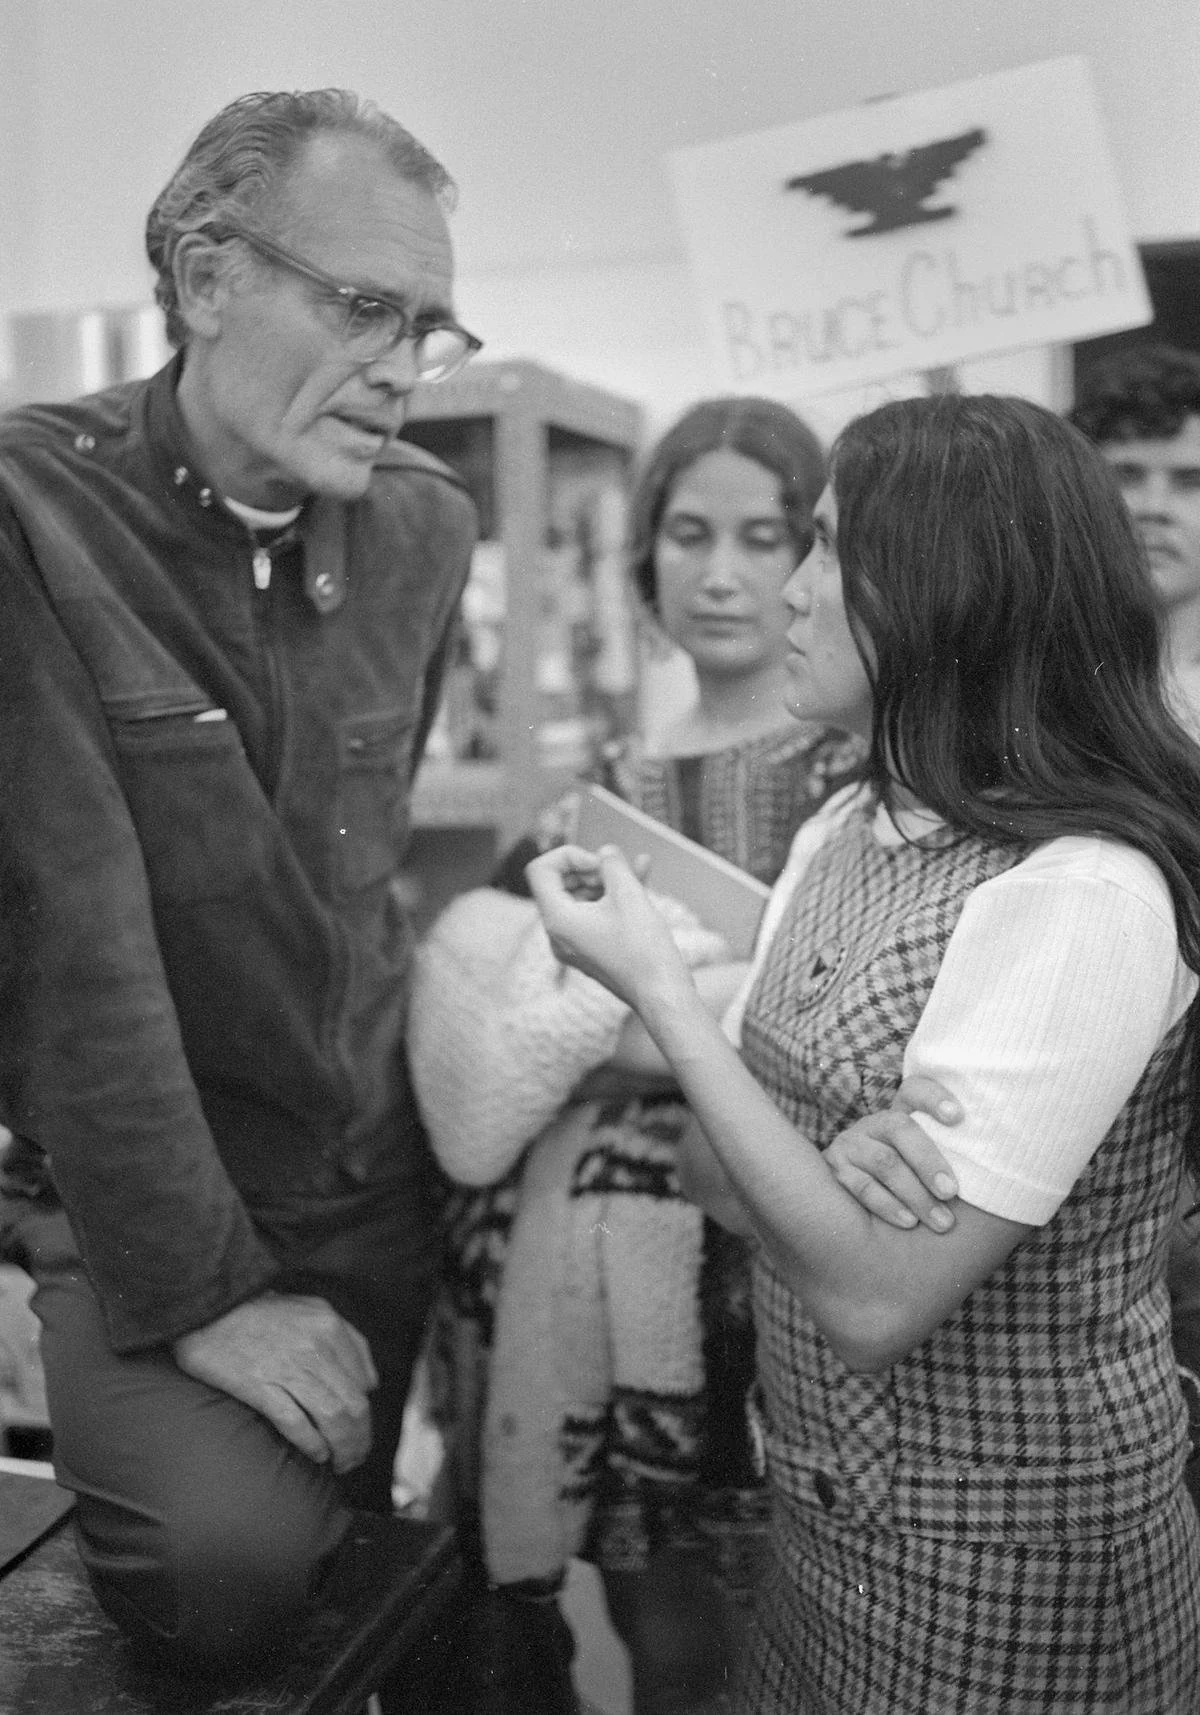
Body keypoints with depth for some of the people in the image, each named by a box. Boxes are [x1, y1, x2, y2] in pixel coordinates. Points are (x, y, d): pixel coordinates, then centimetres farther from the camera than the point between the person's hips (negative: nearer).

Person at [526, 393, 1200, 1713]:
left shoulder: (1086, 893, -24)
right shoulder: (842, 832, 0)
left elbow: (873, 1294, -26)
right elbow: (727, 1176, 2)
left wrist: (655, 987, -23)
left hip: (1004, 1562, -6)